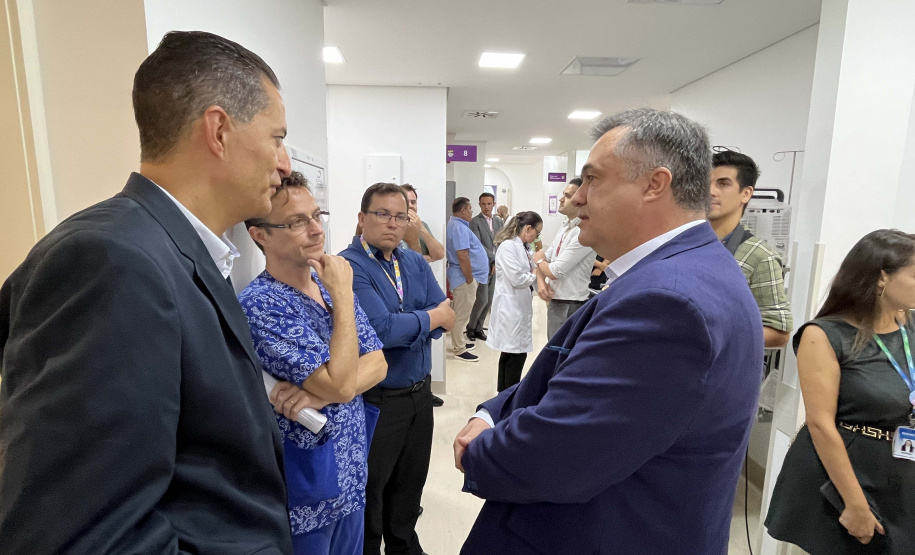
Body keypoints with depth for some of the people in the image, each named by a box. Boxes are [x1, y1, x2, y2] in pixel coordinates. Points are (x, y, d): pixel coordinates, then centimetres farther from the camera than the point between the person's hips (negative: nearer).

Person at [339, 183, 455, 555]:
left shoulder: (416, 263, 5)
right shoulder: (349, 266, -17)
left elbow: (446, 320, -3)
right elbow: (381, 330, -27)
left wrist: (401, 325, -20)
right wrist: (432, 317, -12)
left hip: (420, 391, 7)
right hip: (376, 398, -7)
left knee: (411, 481, 24)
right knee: (370, 488, 14)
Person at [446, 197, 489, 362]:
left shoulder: (457, 225, 14)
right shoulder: (459, 227, -20)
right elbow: (462, 256, -27)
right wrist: (470, 280, -21)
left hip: (465, 276, 11)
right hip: (465, 277, -11)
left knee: (462, 313, 19)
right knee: (462, 314, -2)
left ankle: (459, 343, 32)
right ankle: (459, 350, 7)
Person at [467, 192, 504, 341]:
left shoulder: (499, 221, 12)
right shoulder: (475, 222, -6)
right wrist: (495, 258, -16)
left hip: (496, 266, 6)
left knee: (489, 300, 9)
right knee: (482, 299, -7)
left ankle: (479, 328, 22)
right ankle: (471, 326, 15)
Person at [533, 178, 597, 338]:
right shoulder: (564, 227, 8)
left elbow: (555, 271, -21)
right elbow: (544, 257, 10)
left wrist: (538, 260, -1)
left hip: (570, 305, -9)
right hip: (555, 300, 9)